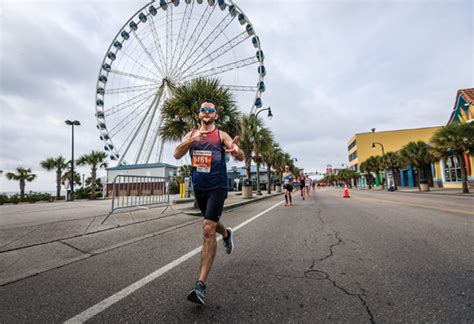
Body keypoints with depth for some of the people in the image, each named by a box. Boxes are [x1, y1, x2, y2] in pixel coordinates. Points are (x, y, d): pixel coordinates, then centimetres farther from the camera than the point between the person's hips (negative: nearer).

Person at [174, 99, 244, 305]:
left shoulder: (221, 135, -4)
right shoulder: (191, 134, 6)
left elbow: (241, 157, -15)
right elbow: (177, 154, -9)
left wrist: (236, 151, -40)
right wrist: (192, 140, -27)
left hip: (217, 187, -5)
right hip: (198, 187, 5)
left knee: (208, 230, -15)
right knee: (211, 222, 24)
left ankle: (201, 285, -11)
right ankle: (226, 234, 58)